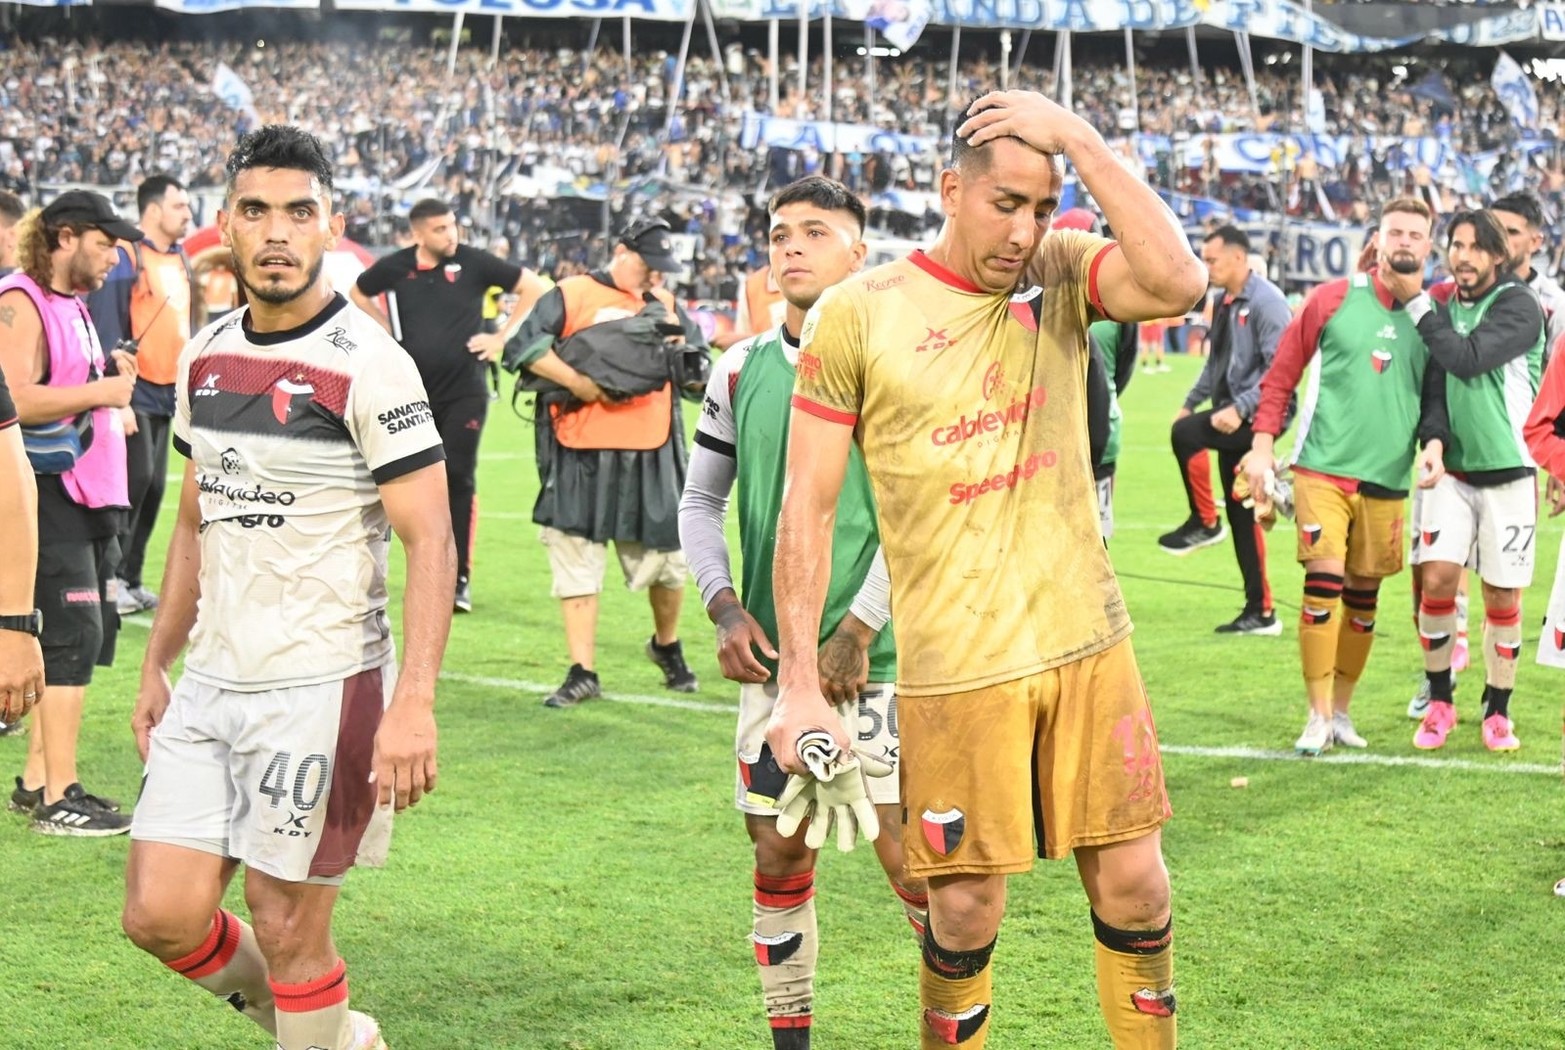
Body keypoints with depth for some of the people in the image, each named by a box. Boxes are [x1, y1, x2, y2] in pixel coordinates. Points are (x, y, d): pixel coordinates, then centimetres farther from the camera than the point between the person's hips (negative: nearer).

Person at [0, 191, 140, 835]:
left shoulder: (73, 305, 18)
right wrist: (99, 392, -20)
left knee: (92, 631, 12)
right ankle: (58, 799, -4)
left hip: (88, 491, 10)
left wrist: (112, 374, 9)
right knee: (73, 635, -10)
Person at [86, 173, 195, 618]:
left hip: (168, 393, 8)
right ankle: (112, 575, -1)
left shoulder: (181, 262, 13)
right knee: (137, 478, -11)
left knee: (155, 487, 8)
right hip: (136, 392, -8)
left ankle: (131, 579, 16)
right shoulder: (126, 258, -12)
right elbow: (108, 334, -16)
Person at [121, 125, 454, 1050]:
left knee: (287, 930, 0)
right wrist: (156, 666, 18)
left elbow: (430, 543, -15)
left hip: (320, 687, -7)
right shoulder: (205, 358, 9)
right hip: (210, 686, 7)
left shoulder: (367, 365, -12)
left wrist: (413, 703, -23)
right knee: (161, 915, 4)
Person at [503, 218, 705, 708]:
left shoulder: (665, 305, 14)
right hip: (580, 455, -3)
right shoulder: (571, 295, 0)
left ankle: (667, 647, 34)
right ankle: (582, 674, 8)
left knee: (667, 559, 7)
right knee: (577, 560, 1)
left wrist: (673, 328, -2)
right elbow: (523, 347, -9)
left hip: (652, 455, 3)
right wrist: (578, 381, -16)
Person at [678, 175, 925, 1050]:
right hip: (774, 657, 5)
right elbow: (701, 499, 16)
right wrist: (725, 606, 2)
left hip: (879, 656, -4)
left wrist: (859, 629, -13)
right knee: (781, 855, 9)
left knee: (911, 861, -6)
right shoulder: (741, 370, 8)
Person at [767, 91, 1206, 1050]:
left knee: (1133, 883, 5)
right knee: (968, 910, 3)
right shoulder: (858, 314, -5)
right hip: (956, 665, -2)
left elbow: (1178, 283, -20)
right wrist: (800, 685, -6)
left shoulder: (1061, 275, 2)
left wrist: (1079, 137, -17)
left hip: (1088, 644, 3)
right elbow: (810, 507, -3)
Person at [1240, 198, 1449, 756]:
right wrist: (1262, 446, -3)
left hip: (1387, 481, 3)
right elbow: (1282, 373, 3)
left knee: (1363, 601, 9)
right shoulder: (1334, 298, -1)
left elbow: (1436, 395, 11)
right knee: (1323, 586, -13)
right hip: (1324, 470, -3)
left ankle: (1341, 710, 23)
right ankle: (1318, 716, -4)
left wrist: (1433, 442, -10)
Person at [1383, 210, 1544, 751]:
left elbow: (1467, 359, -23)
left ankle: (1497, 711, 19)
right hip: (1452, 468, 4)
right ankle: (1439, 702, 6)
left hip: (1508, 469, -3)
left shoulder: (1519, 305, -10)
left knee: (1502, 595, 3)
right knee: (1437, 579, -10)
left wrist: (1415, 301, -18)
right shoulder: (1443, 306, 8)